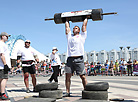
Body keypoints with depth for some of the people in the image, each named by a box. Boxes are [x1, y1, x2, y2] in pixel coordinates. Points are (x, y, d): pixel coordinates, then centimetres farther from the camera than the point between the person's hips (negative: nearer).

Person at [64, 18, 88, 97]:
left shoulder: (82, 36, 12)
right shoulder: (69, 36, 21)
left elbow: (84, 25, 15)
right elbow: (67, 27, 29)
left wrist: (86, 18, 25)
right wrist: (67, 20, 39)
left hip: (79, 59, -4)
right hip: (70, 59, 4)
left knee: (83, 76, -3)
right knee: (67, 76, 2)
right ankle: (67, 92, 11)